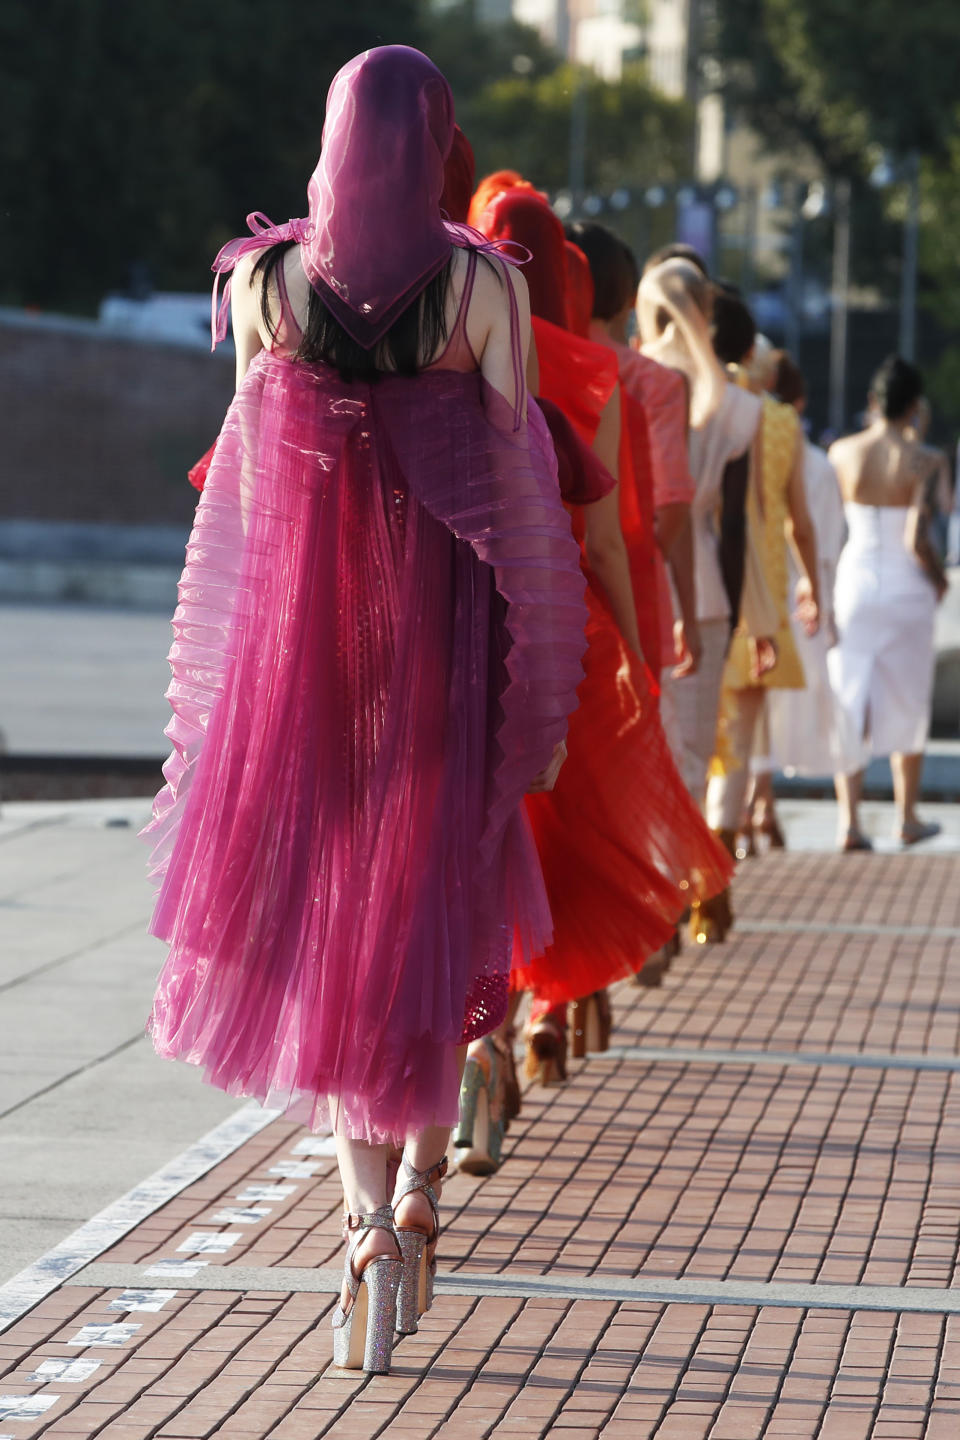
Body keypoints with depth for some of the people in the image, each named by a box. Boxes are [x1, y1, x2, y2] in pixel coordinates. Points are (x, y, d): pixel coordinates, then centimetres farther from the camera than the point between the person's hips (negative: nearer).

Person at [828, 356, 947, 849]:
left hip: (854, 582, 2)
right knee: (907, 703, 14)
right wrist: (939, 577, 1)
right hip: (906, 588, -2)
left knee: (849, 703, 6)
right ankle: (907, 816, 21)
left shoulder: (842, 452, -5)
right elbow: (917, 540, -17)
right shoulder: (922, 462, -13)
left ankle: (849, 819, -2)